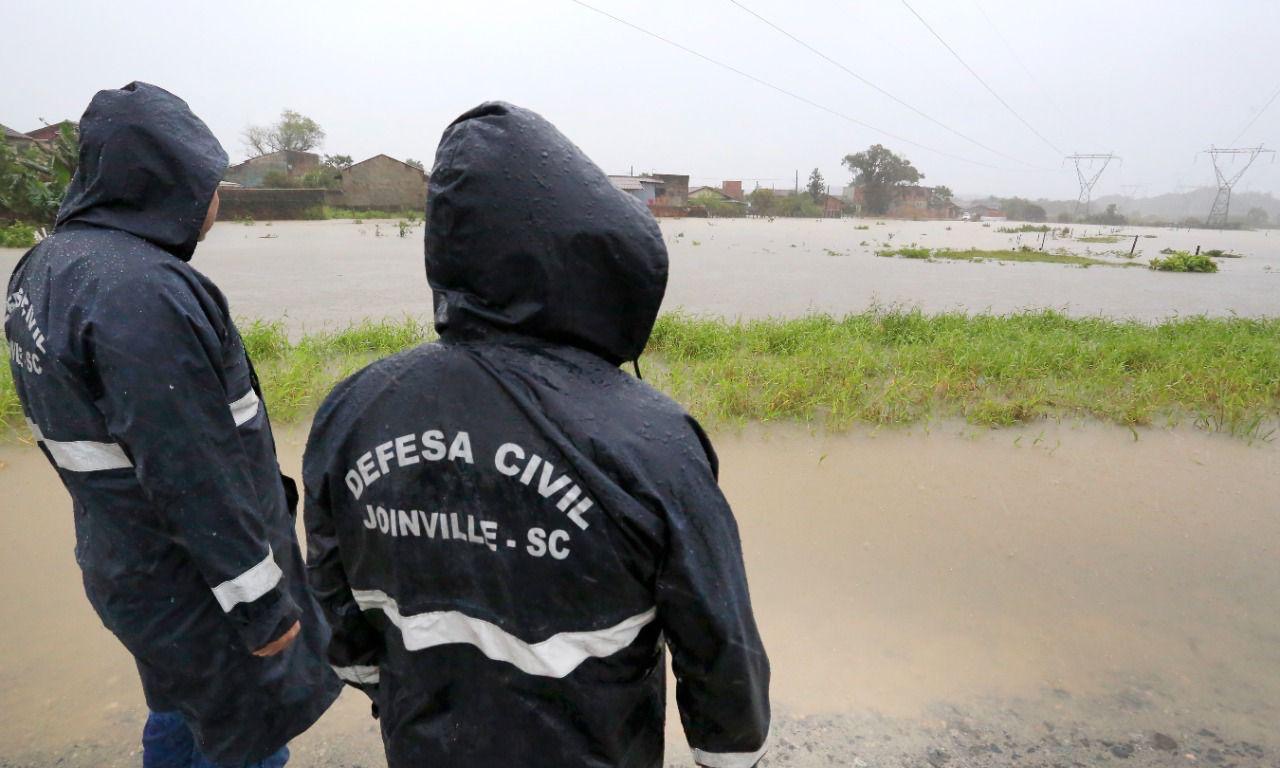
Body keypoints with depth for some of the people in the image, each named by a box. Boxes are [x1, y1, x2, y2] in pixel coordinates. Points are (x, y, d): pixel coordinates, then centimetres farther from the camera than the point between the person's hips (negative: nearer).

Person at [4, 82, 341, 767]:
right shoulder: (142, 289, -28)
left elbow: (80, 422, 11)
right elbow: (190, 471, -28)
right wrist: (259, 602, -18)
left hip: (119, 552, 9)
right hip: (194, 575, -9)